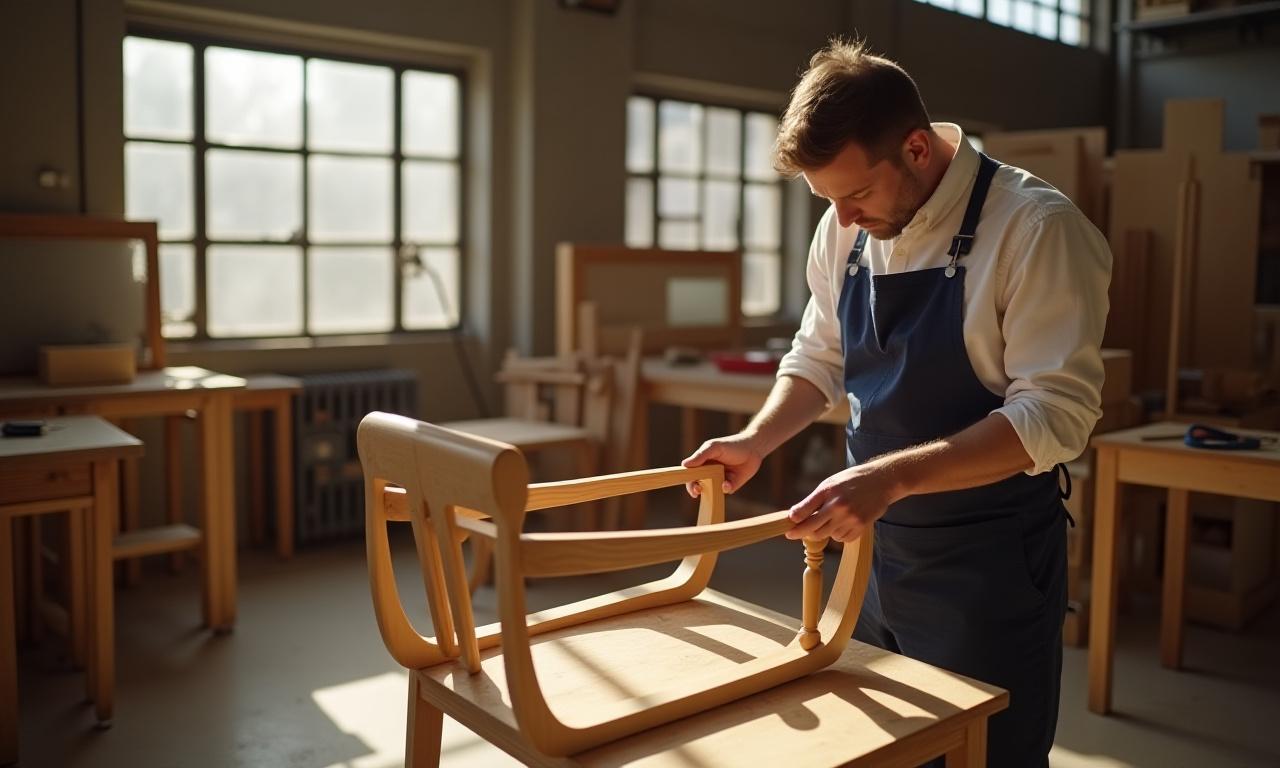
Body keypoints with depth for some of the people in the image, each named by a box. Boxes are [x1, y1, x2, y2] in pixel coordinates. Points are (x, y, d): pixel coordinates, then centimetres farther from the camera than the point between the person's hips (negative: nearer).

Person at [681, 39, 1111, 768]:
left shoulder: (1036, 226, -19)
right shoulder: (846, 229, 0)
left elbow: (1056, 412, -23)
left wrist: (892, 476, -32)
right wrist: (757, 441, -3)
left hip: (989, 560, -6)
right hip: (874, 544, 6)